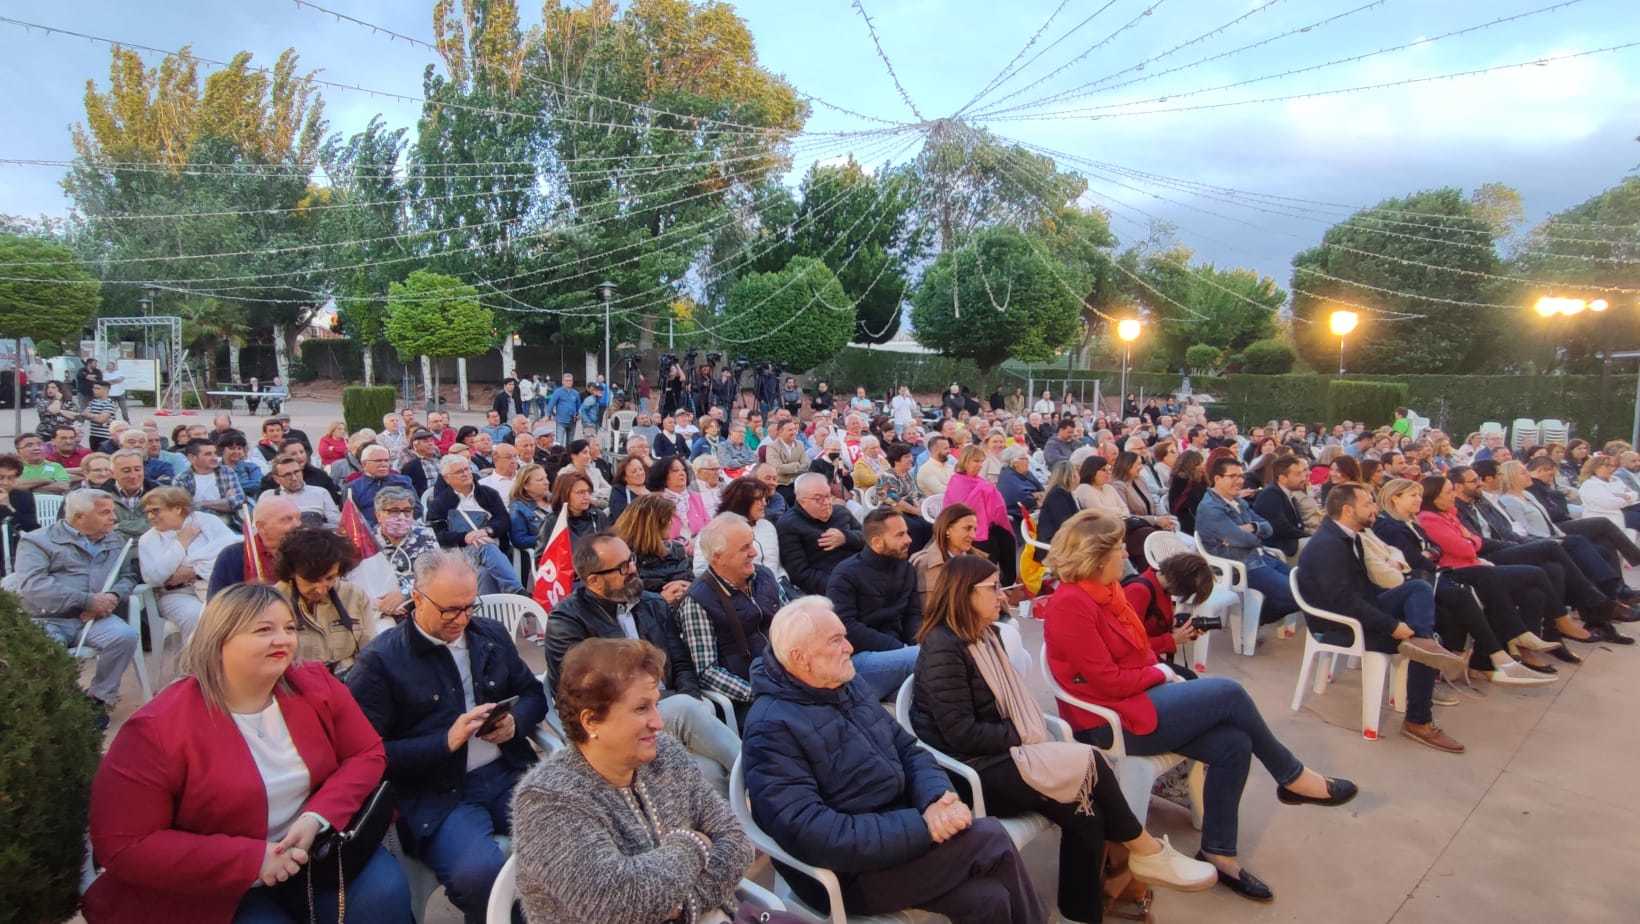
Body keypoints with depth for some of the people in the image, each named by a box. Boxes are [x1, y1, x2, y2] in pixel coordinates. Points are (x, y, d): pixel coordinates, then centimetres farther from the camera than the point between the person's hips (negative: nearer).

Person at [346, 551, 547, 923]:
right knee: (481, 874, -32)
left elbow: (533, 693, 20)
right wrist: (448, 741, -16)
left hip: (509, 773, 5)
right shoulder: (379, 661, -4)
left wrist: (515, 722, -2)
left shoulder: (492, 634, 12)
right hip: (436, 794, -4)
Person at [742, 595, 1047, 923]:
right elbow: (812, 835, -25)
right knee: (989, 838, -16)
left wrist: (937, 798, -13)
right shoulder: (771, 729, -18)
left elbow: (908, 750, 10)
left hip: (896, 830, 7)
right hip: (847, 873, -7)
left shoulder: (849, 686, 8)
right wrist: (920, 825, -25)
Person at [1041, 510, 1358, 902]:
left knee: (1234, 744, -8)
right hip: (1112, 721, -9)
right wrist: (1159, 673, -8)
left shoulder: (1105, 590, 8)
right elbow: (1108, 682, -21)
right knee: (1228, 692, -14)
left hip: (1135, 696, 9)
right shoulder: (1071, 605, -21)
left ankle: (1219, 853, 4)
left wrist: (1160, 671, -4)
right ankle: (1293, 777, 10)